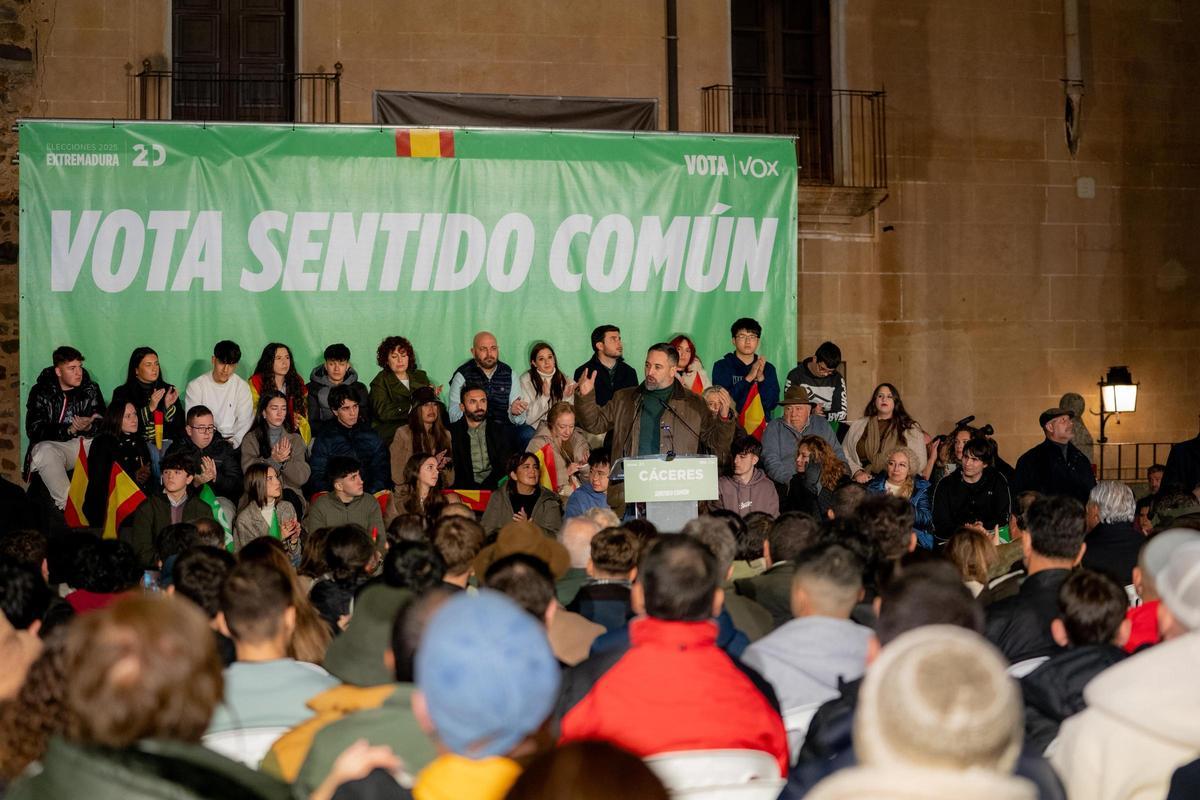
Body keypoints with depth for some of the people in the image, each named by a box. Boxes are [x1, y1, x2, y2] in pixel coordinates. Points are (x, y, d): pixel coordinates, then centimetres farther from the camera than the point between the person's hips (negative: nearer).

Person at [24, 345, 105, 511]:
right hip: (51, 445, -2)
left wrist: (89, 427, -23)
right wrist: (70, 430, -22)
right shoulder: (40, 392, 0)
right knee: (45, 453, -36)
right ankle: (67, 504, -34)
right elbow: (34, 430, -11)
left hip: (84, 443, 2)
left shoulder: (91, 390, 9)